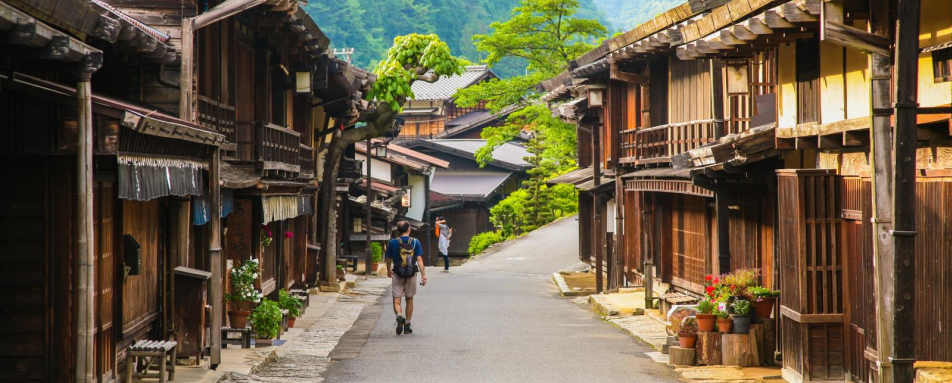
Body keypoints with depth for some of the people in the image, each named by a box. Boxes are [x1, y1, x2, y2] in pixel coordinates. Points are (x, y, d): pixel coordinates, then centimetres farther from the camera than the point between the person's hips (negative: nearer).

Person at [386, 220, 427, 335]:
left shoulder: (392, 243, -4)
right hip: (411, 275, 1)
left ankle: (399, 316, -29)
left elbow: (389, 260, 6)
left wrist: (389, 271, 24)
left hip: (397, 275, -1)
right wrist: (423, 275, -12)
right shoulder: (415, 242, -4)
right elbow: (419, 259, -11)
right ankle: (407, 326, 19)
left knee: (396, 300, 1)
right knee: (409, 300, 15)